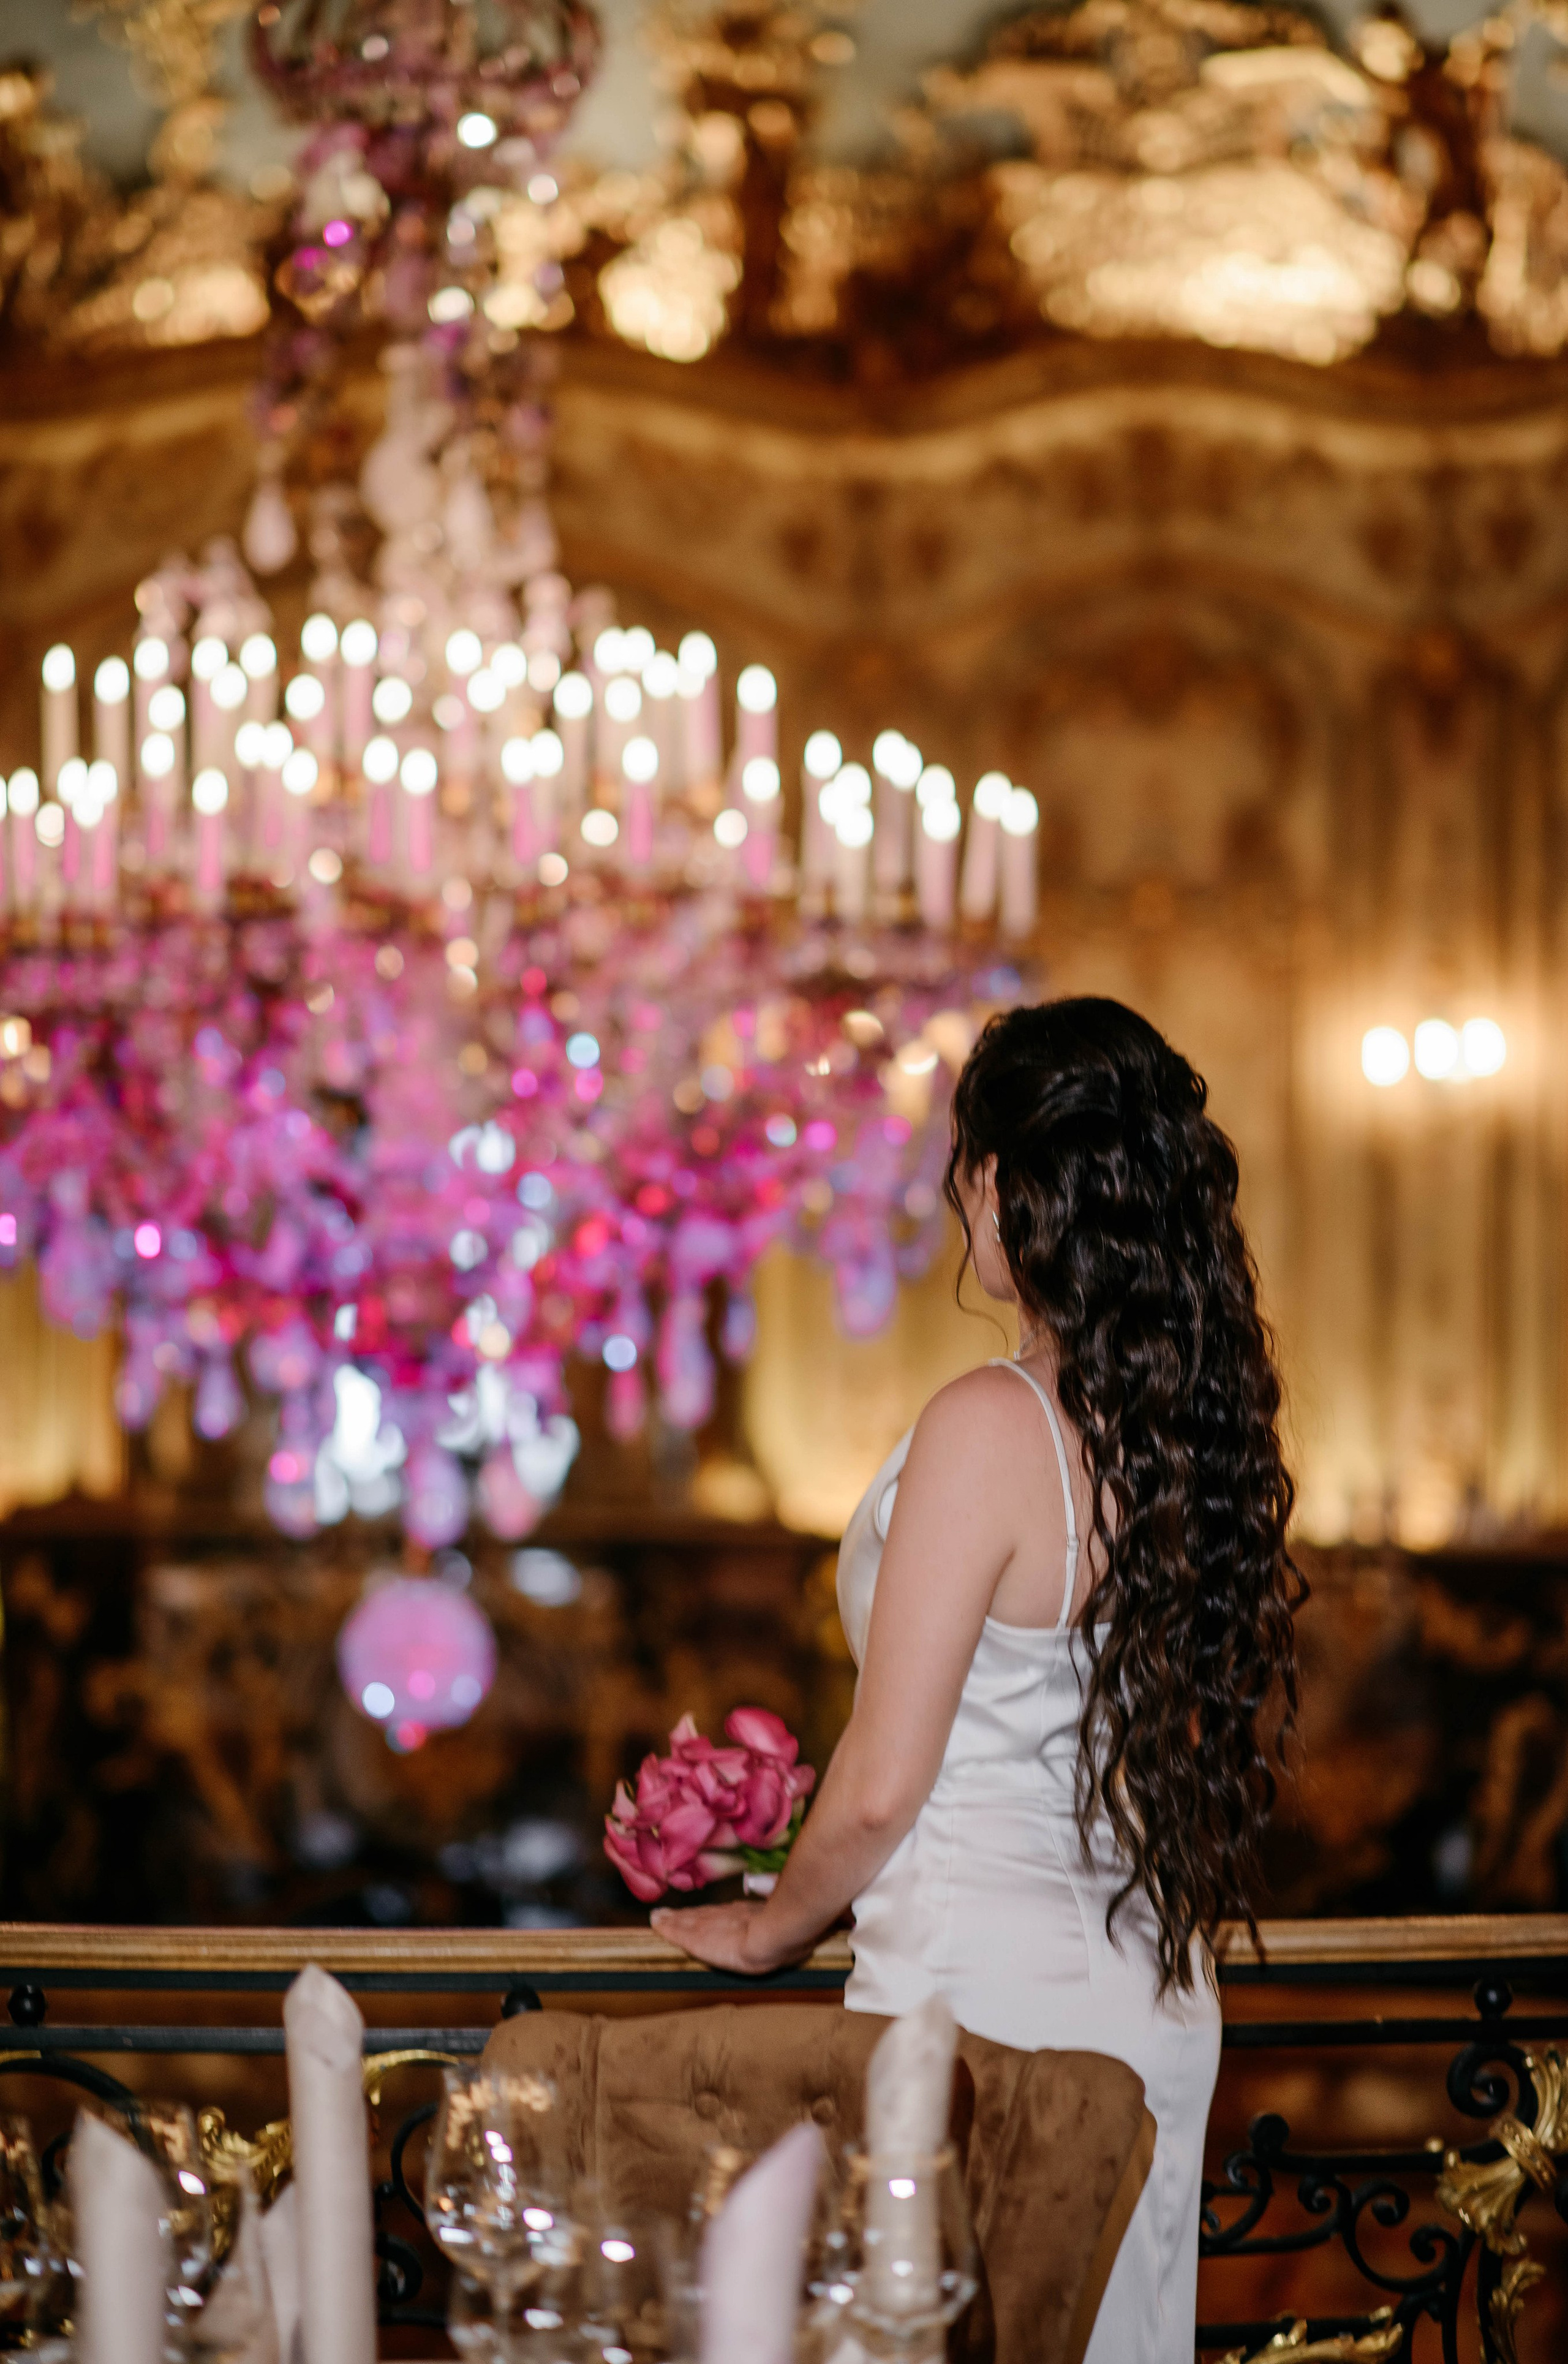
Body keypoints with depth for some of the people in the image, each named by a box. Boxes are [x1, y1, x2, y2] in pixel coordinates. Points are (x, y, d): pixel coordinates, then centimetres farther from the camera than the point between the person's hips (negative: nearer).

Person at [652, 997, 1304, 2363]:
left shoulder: (988, 1431, -19)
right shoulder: (1215, 1423, 1)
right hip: (1160, 2006, 7)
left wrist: (774, 1928, 3)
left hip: (981, 1997, -7)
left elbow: (880, 1791, -15)